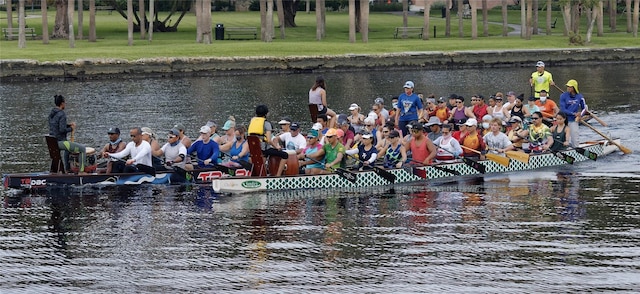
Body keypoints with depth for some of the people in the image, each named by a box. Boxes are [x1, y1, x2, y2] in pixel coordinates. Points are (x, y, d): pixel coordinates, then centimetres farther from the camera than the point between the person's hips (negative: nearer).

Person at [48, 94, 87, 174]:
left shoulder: (51, 113, 8)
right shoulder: (61, 114, -19)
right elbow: (62, 130, -25)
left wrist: (69, 125, 12)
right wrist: (71, 129, -7)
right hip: (60, 142, -9)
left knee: (67, 147, 40)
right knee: (82, 148, -1)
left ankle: (66, 169, 46)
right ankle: (81, 171, -1)